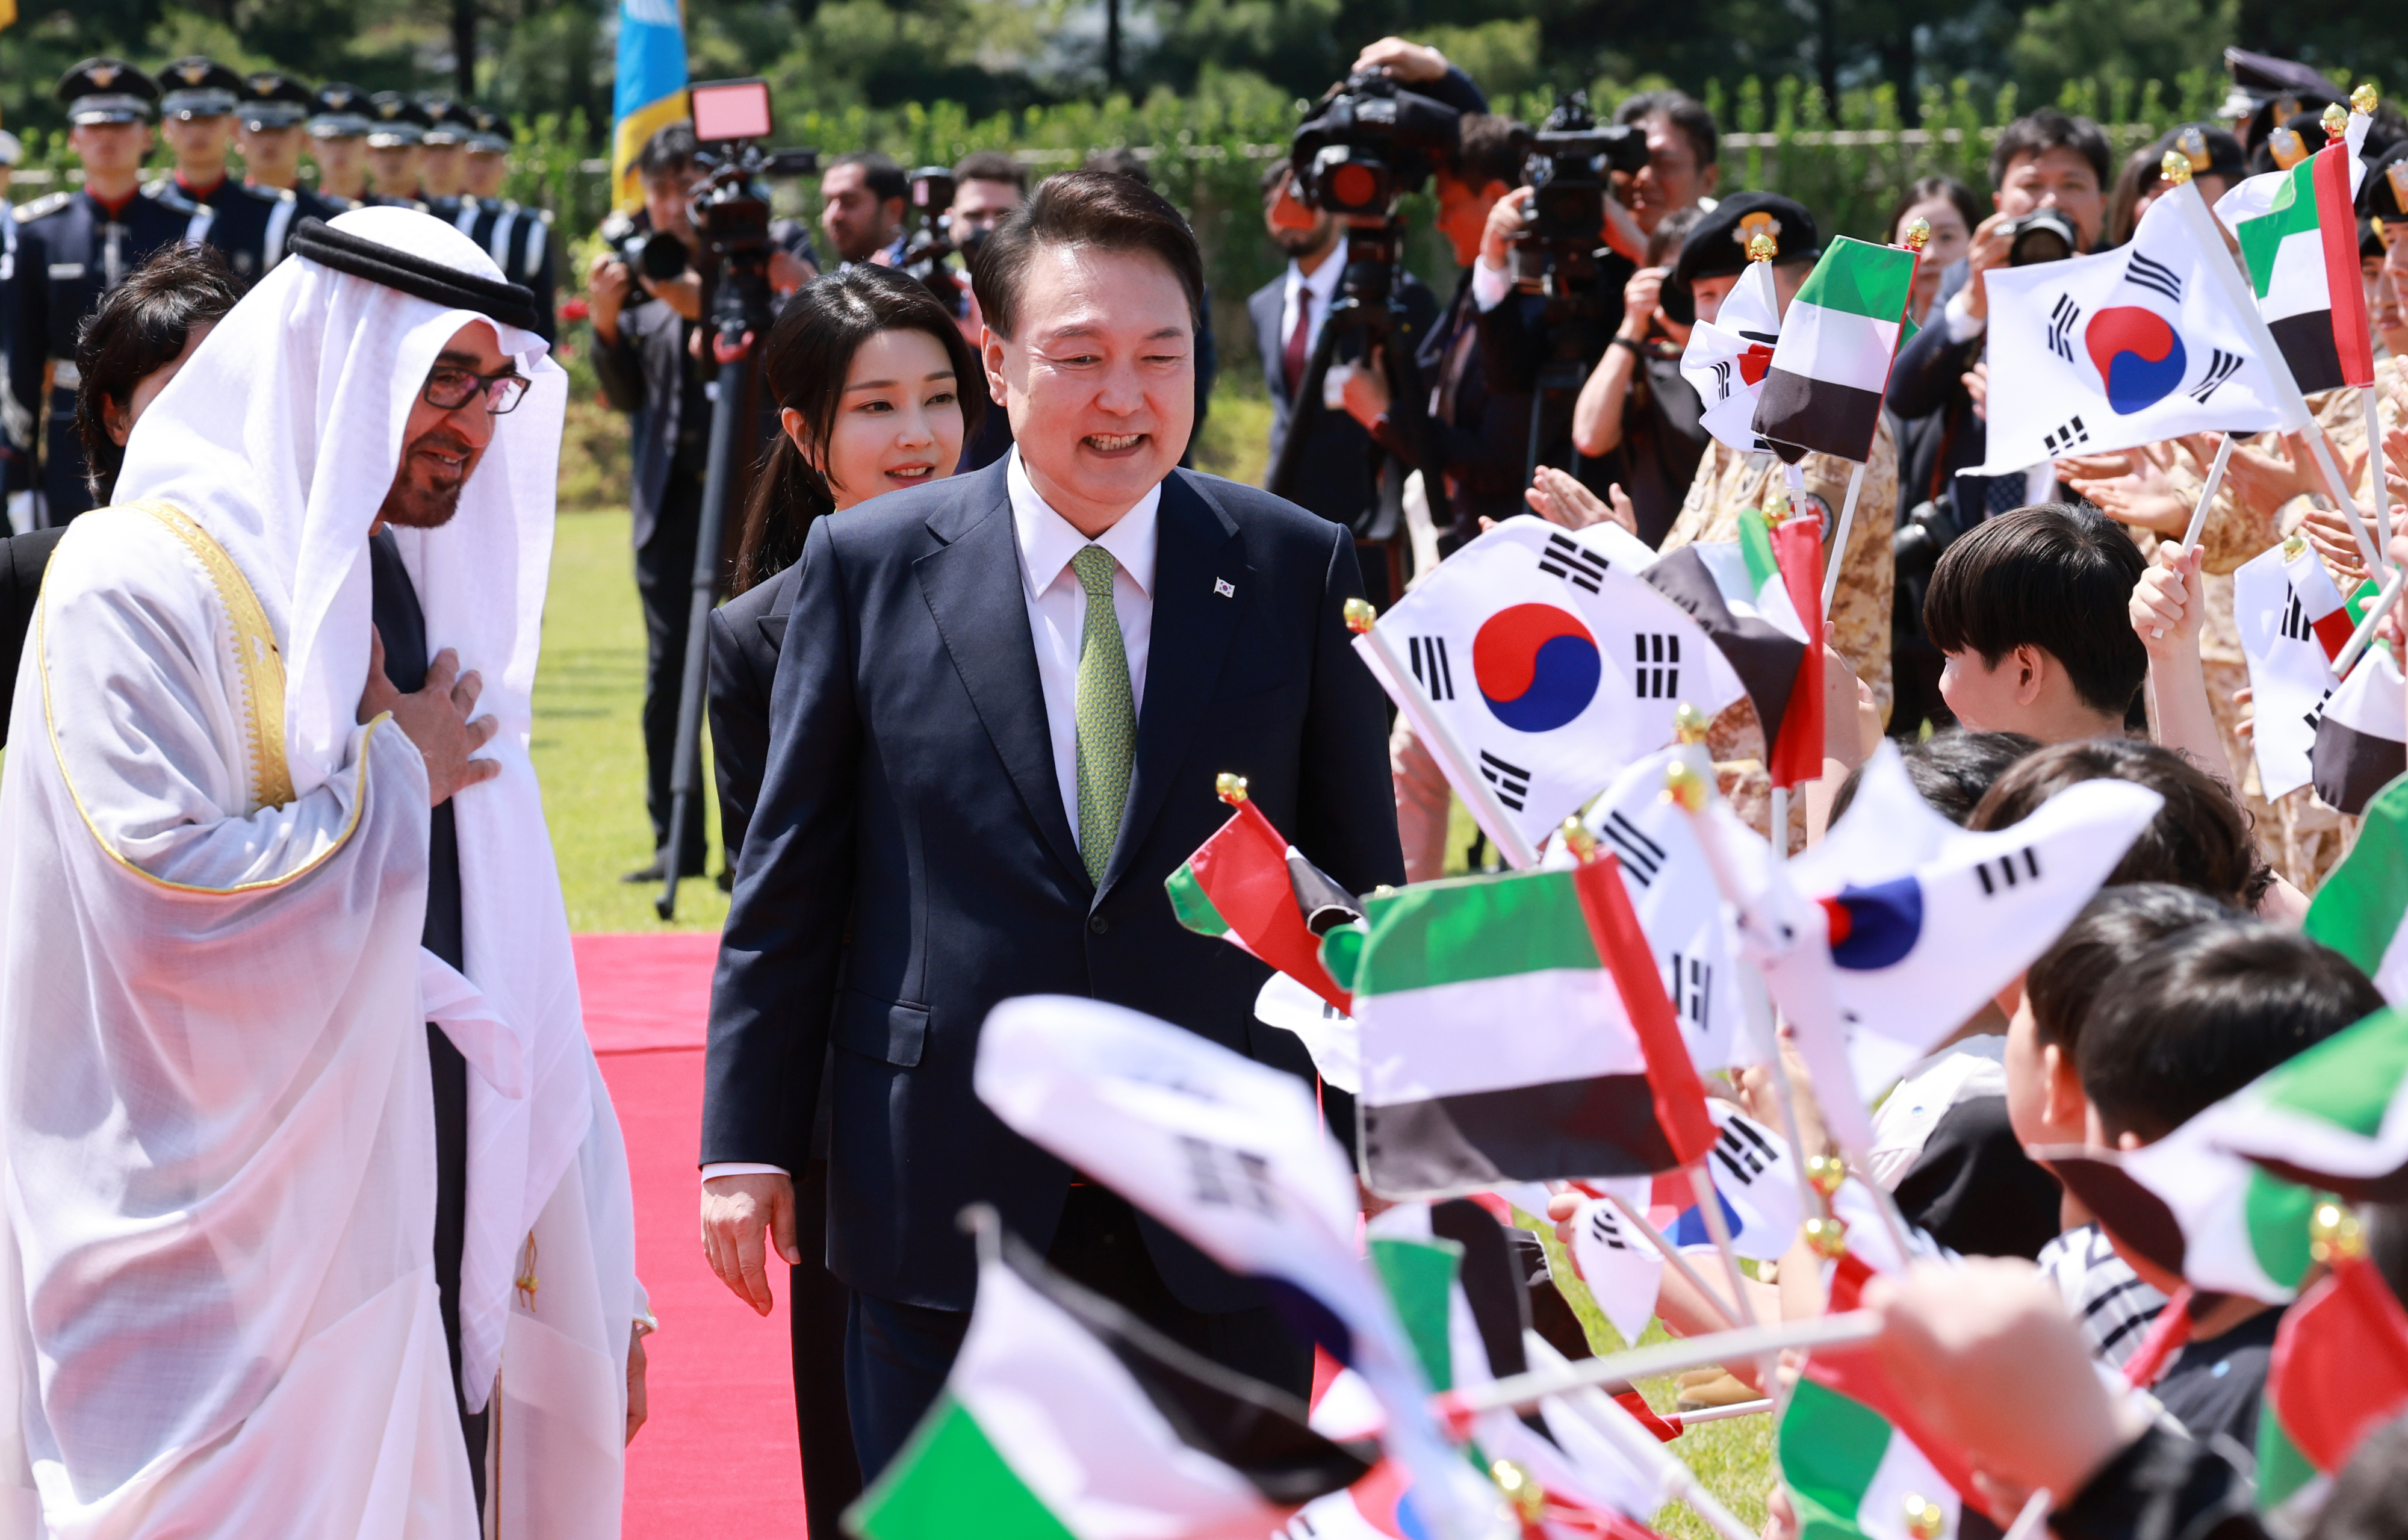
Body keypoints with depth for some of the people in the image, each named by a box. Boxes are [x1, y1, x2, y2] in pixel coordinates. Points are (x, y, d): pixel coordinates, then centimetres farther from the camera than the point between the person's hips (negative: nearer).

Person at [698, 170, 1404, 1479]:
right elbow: (790, 882, 4)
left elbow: (1359, 881, 5)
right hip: (945, 1212, 0)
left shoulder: (1299, 571, 1)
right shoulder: (868, 568, 0)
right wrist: (748, 1146, 2)